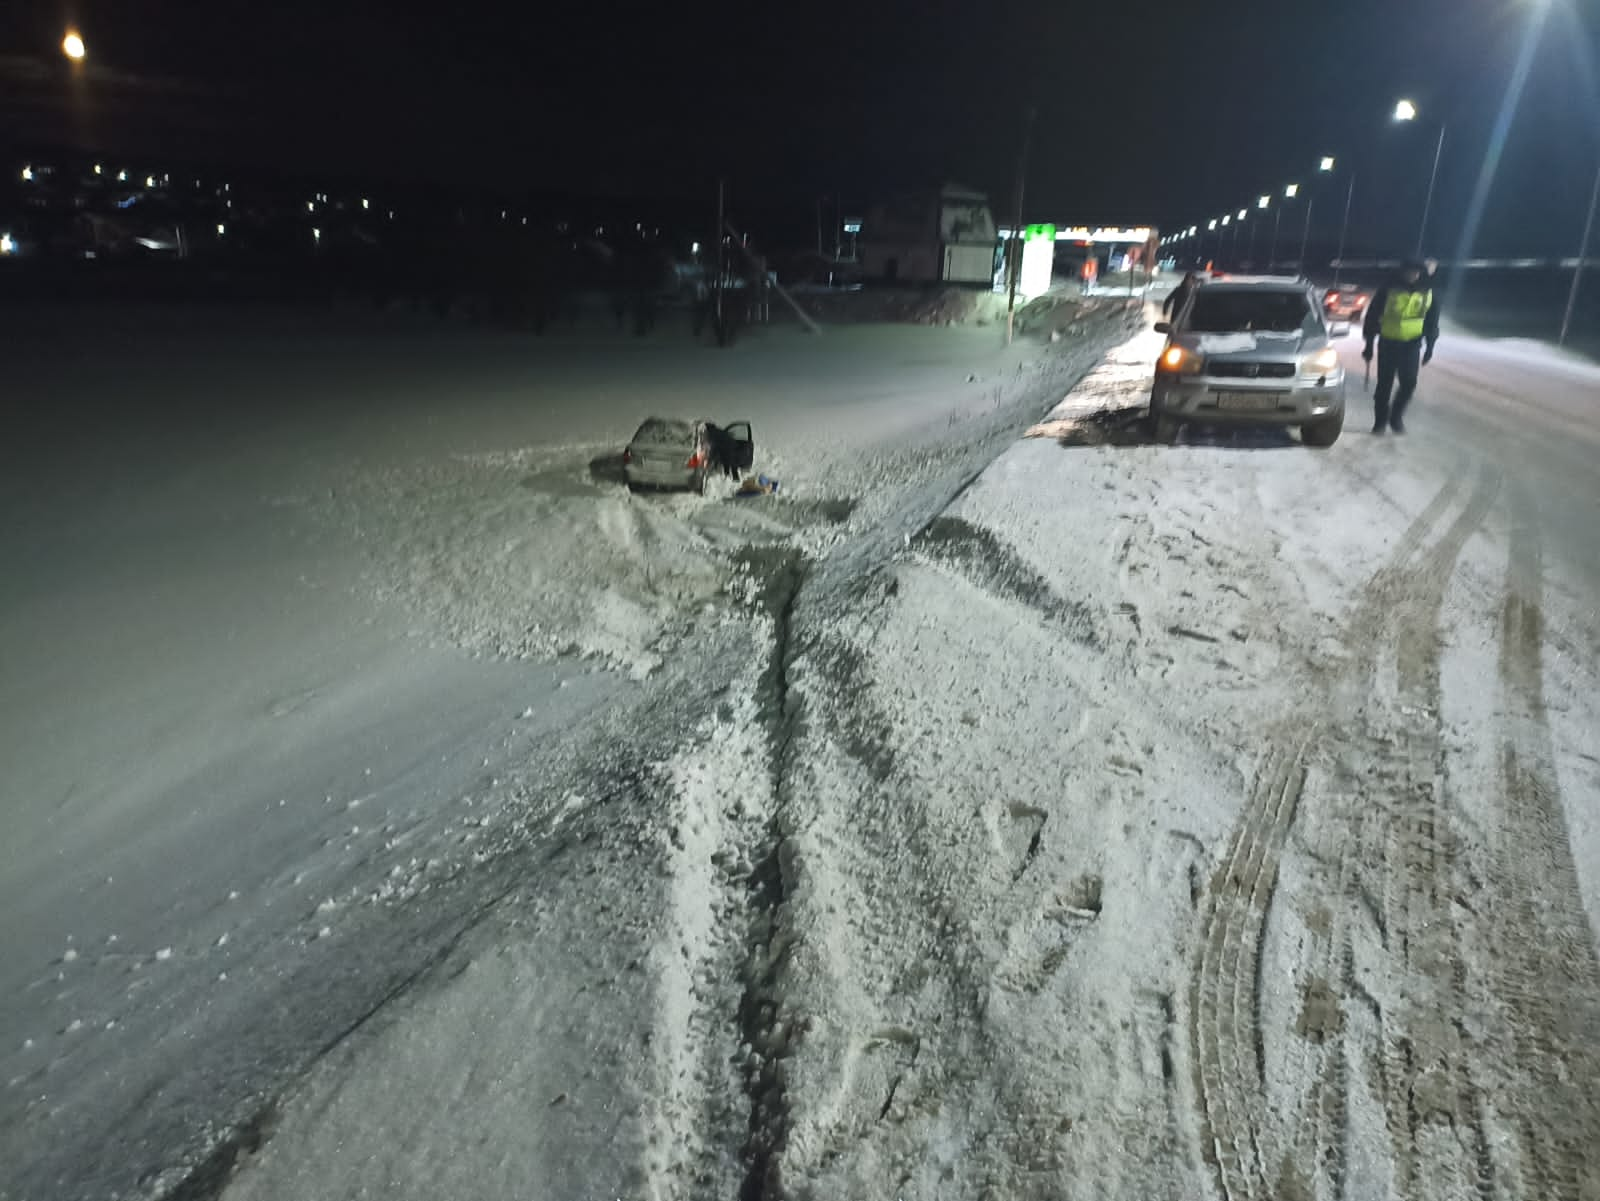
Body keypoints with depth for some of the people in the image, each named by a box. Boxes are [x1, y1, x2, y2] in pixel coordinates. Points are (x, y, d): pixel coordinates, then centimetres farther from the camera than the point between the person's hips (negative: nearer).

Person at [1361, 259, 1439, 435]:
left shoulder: (1427, 293, 3)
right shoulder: (1389, 289, -6)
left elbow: (1432, 321, 13)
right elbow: (1372, 316, -1)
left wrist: (1430, 346, 9)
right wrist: (1369, 344, -2)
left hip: (1412, 345, 2)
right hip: (1388, 343, -2)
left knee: (1408, 384, -8)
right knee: (1384, 385, 1)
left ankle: (1396, 417, 12)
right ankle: (1380, 421, 13)